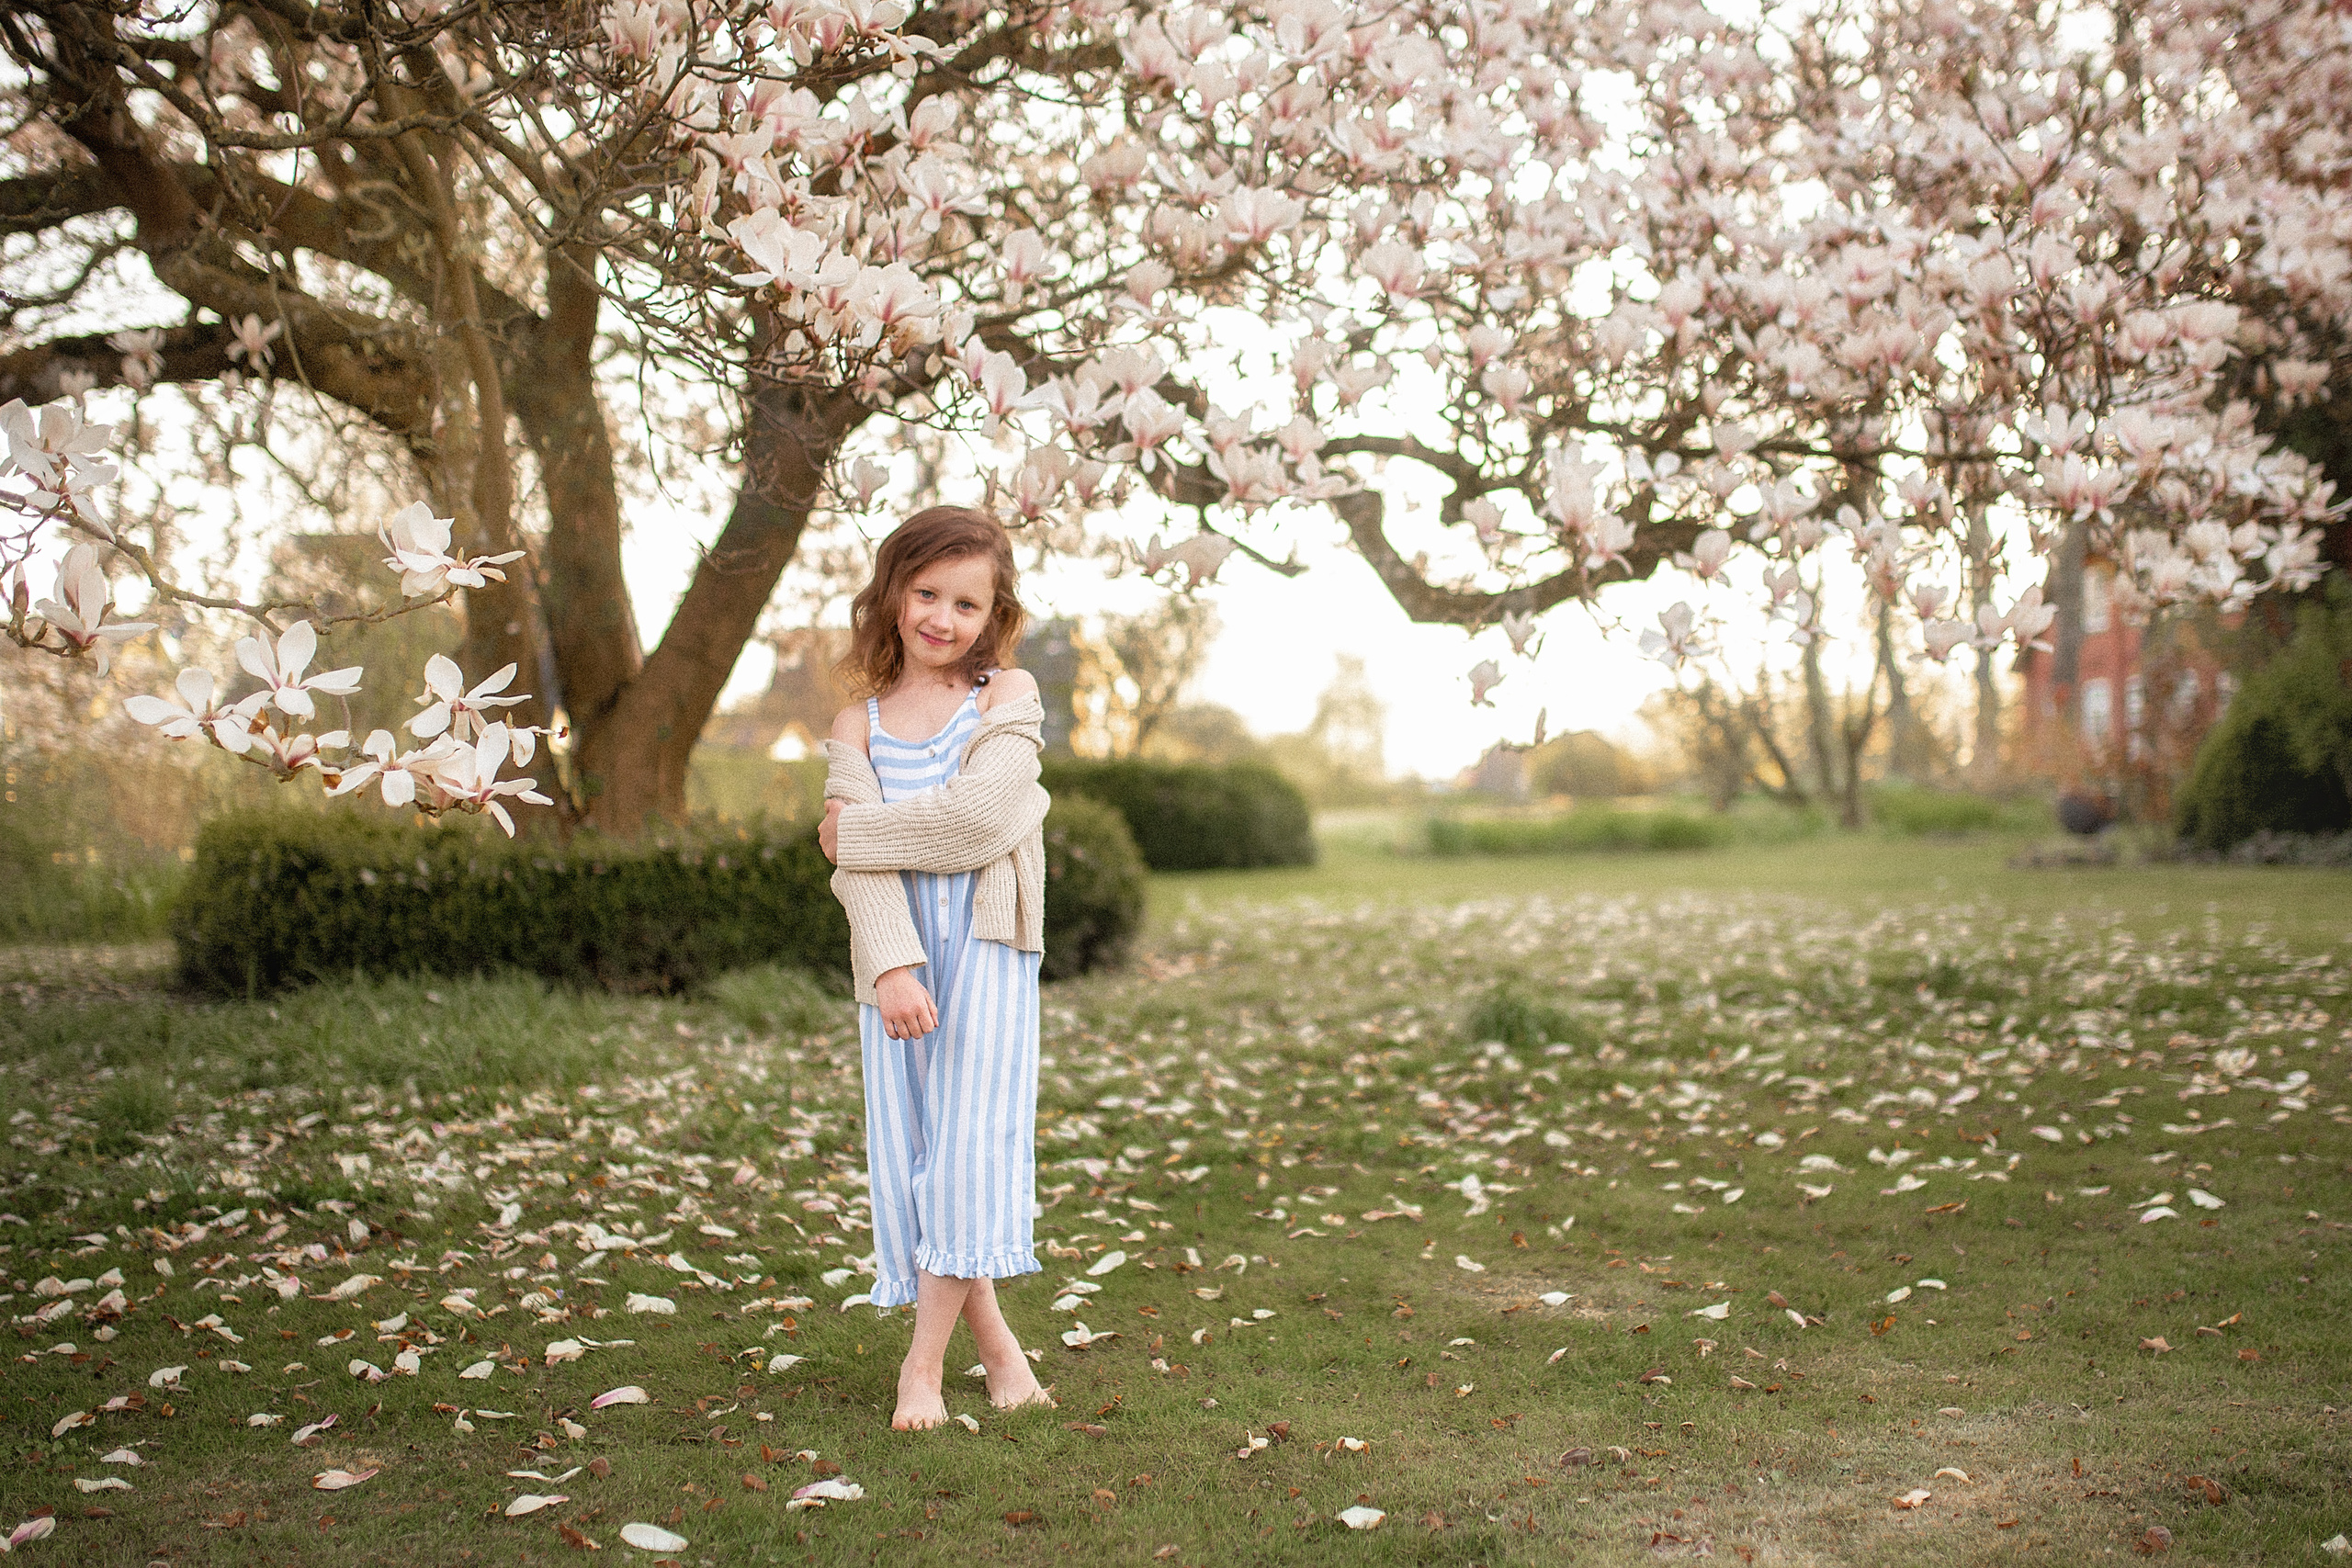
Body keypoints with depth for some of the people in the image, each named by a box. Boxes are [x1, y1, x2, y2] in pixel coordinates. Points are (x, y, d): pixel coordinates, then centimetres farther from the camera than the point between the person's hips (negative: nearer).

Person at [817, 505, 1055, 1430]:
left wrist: (854, 831, -6)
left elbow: (979, 818, -15)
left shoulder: (1009, 695, 1)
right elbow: (862, 869, -5)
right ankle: (996, 1344, 16)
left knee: (969, 1142, -8)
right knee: (912, 1151, 3)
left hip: (987, 942, -3)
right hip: (896, 952, 3)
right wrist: (892, 966, -21)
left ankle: (924, 1362, 1)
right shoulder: (860, 723, 7)